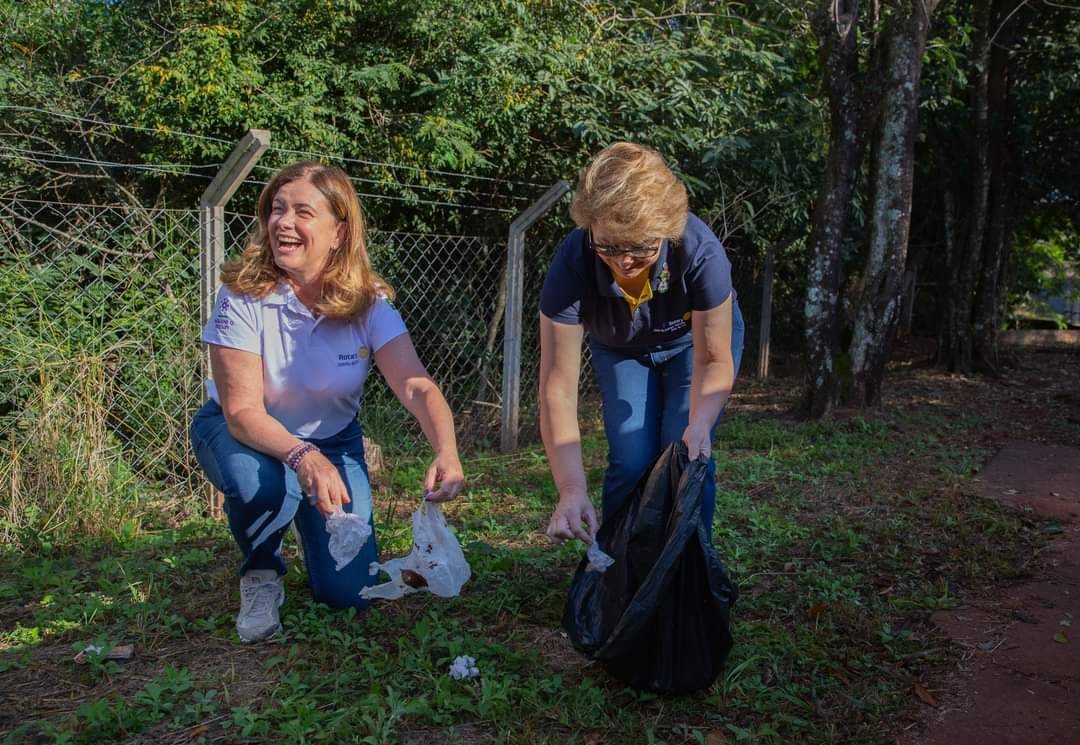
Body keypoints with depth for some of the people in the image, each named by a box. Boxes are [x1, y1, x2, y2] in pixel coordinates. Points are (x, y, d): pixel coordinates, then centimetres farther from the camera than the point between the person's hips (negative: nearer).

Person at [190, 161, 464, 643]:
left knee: (348, 592, -8)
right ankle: (261, 573, -3)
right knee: (262, 486, -39)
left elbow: (417, 387, -29)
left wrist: (446, 453, -49)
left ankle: (310, 526, 27)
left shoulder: (368, 303, -19)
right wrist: (302, 456, -48)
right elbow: (242, 411, -29)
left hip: (333, 440, 2)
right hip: (243, 435, -2)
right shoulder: (244, 297, -25)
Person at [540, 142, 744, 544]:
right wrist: (572, 491, -46)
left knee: (686, 458, -13)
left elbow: (714, 361, -26)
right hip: (620, 349, 1)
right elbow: (557, 388, -37)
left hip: (694, 341, -1)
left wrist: (699, 424, -45)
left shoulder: (700, 251, -39)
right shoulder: (572, 264, -37)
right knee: (630, 463, -11)